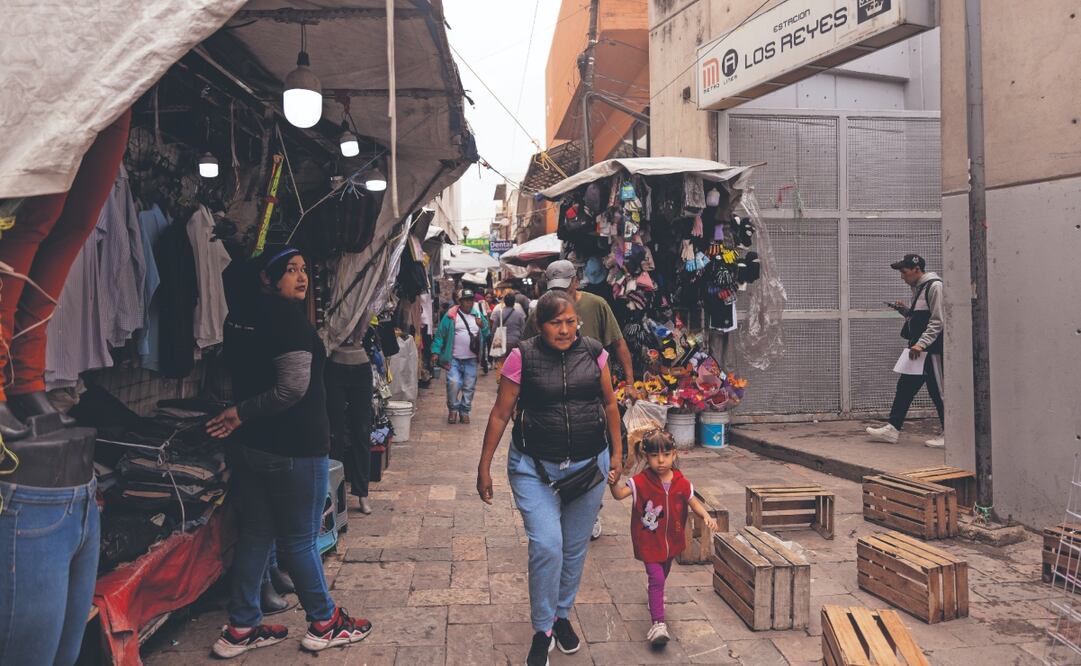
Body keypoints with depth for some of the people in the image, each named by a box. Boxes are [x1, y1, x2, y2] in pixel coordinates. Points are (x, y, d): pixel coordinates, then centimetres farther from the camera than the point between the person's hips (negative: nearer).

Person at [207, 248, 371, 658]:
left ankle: (241, 628, 25)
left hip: (251, 445, 8)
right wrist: (242, 413, -13)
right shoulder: (286, 315, -18)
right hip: (294, 449, -8)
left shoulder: (240, 316, 8)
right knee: (300, 539, 5)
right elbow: (293, 387, -25)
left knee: (255, 535, 16)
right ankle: (324, 624, 22)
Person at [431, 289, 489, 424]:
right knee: (453, 384, -14)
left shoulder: (478, 315, 10)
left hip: (471, 360, 4)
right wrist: (436, 352, -11)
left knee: (469, 387, 6)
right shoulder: (451, 315, -3)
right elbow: (440, 334, -4)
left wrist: (482, 326, -7)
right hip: (454, 359, -4)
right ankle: (453, 409, 7)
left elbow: (486, 335, 13)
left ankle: (464, 411, 21)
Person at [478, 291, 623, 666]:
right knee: (546, 546, -12)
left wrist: (617, 452, 9)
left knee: (575, 548, 14)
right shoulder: (523, 357, -10)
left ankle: (562, 616, 38)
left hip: (589, 464, 3)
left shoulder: (593, 352, -2)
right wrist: (484, 467, -3)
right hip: (535, 467, -3)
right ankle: (543, 631, 11)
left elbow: (609, 404, 9)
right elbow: (500, 414, -4)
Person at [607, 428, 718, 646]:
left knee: (662, 576, 27)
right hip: (649, 542, -4)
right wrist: (613, 483, -45)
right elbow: (620, 494, -24)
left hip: (671, 540, 5)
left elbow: (693, 502, 2)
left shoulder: (681, 483, -9)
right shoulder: (641, 481, -18)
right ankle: (658, 623, -8)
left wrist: (706, 516, -16)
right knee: (656, 579, -13)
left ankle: (656, 596, 58)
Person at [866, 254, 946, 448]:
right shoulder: (918, 288, 18)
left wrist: (921, 344, -23)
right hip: (918, 347, 10)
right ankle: (892, 429, 13)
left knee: (938, 391, -3)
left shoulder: (934, 286, -11)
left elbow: (937, 321, -17)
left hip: (932, 349, -10)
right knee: (905, 386, 9)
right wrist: (905, 310, 7)